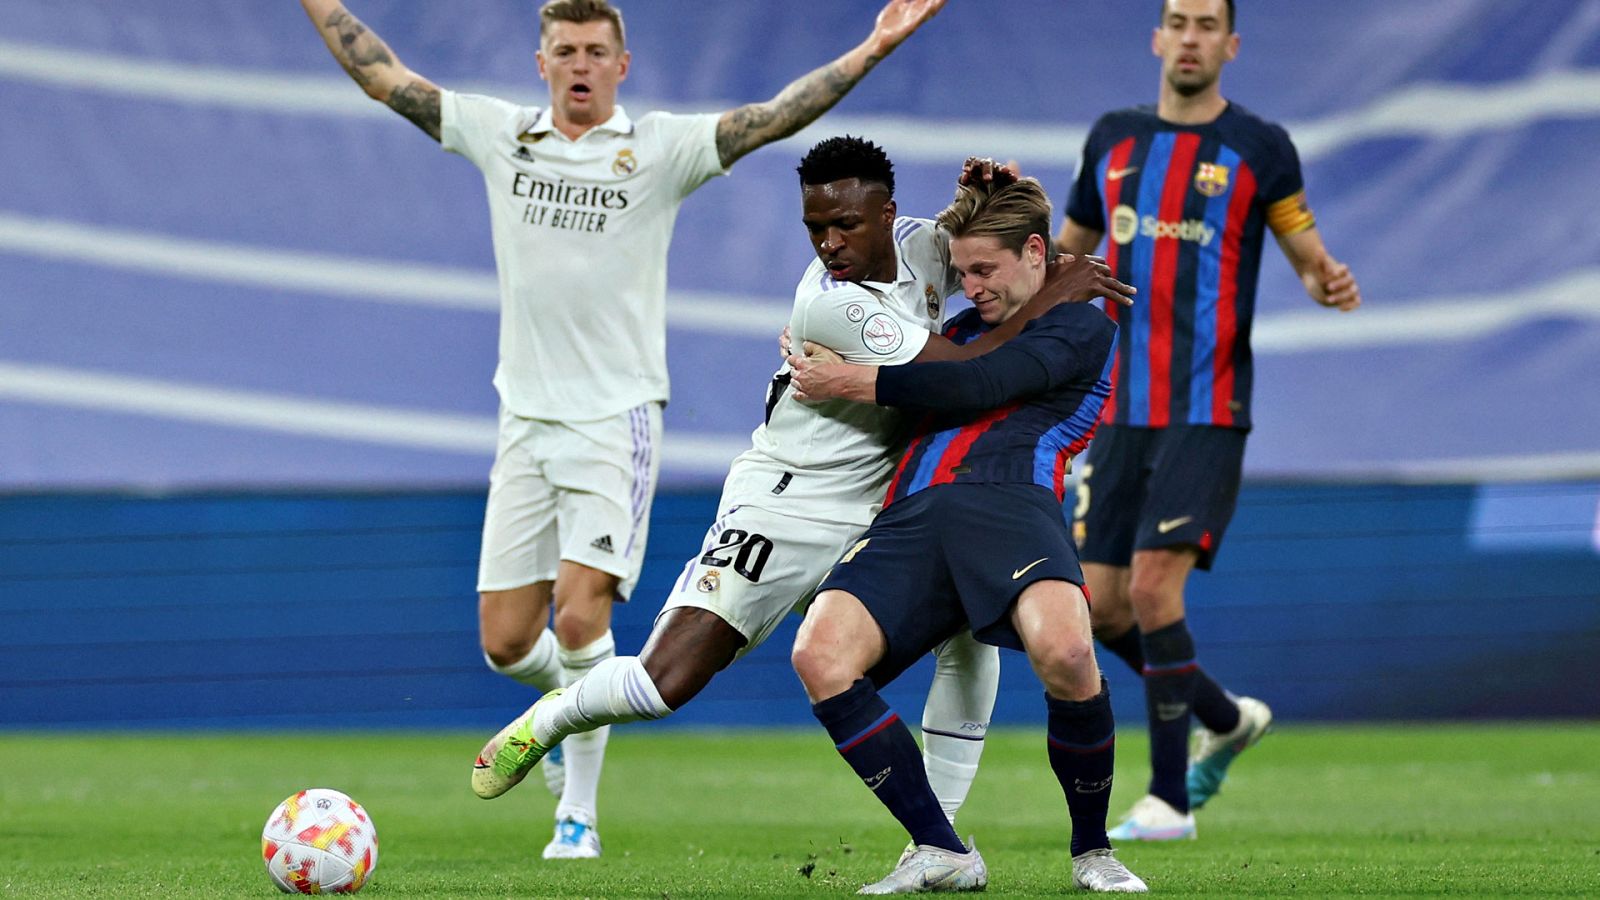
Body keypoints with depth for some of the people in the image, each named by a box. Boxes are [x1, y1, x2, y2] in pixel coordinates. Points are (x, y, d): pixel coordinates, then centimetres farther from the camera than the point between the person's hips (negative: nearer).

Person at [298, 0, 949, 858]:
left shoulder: (661, 149, -2)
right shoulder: (499, 136, 7)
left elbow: (772, 117, -11)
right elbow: (381, 75, 11)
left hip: (617, 418, -3)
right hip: (525, 418, 3)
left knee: (580, 617, -15)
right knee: (506, 642, 2)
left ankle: (578, 817, -2)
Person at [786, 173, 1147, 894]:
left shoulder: (1083, 327, 12)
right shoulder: (965, 328, 36)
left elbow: (975, 386, -1)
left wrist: (850, 380, 5)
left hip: (1011, 500, -6)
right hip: (914, 508, 6)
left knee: (1064, 653, -36)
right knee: (820, 653, -23)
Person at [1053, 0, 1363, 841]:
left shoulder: (1260, 148, -2)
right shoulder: (1113, 138, 10)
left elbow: (1309, 258, 2)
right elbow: (1070, 250, 21)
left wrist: (1331, 284, -21)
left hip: (1207, 415, -5)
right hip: (1122, 413, 5)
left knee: (1153, 586, -17)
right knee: (1103, 608, 2)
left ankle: (1170, 798, -6)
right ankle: (1226, 719, 29)